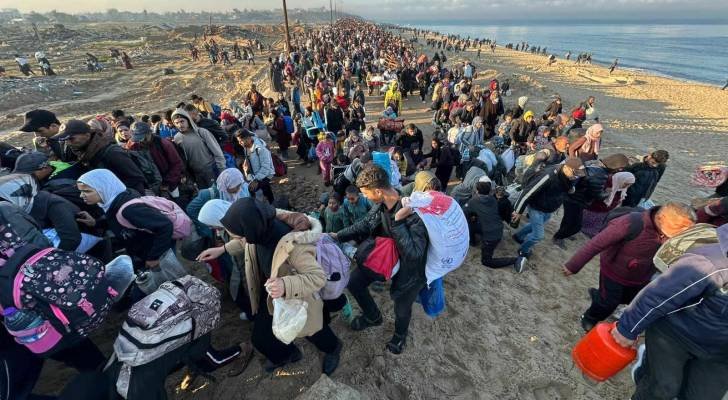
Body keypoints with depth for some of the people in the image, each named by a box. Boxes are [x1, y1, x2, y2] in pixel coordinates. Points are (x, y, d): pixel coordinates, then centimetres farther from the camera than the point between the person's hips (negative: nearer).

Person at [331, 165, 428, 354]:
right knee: (354, 282, 10)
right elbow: (365, 224, -1)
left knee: (402, 310, 17)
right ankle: (373, 316, 39)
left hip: (408, 268, -5)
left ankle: (400, 334, 55)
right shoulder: (381, 204, -16)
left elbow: (414, 254, -38)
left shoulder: (414, 213, -36)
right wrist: (338, 236, -6)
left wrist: (398, 221, -41)